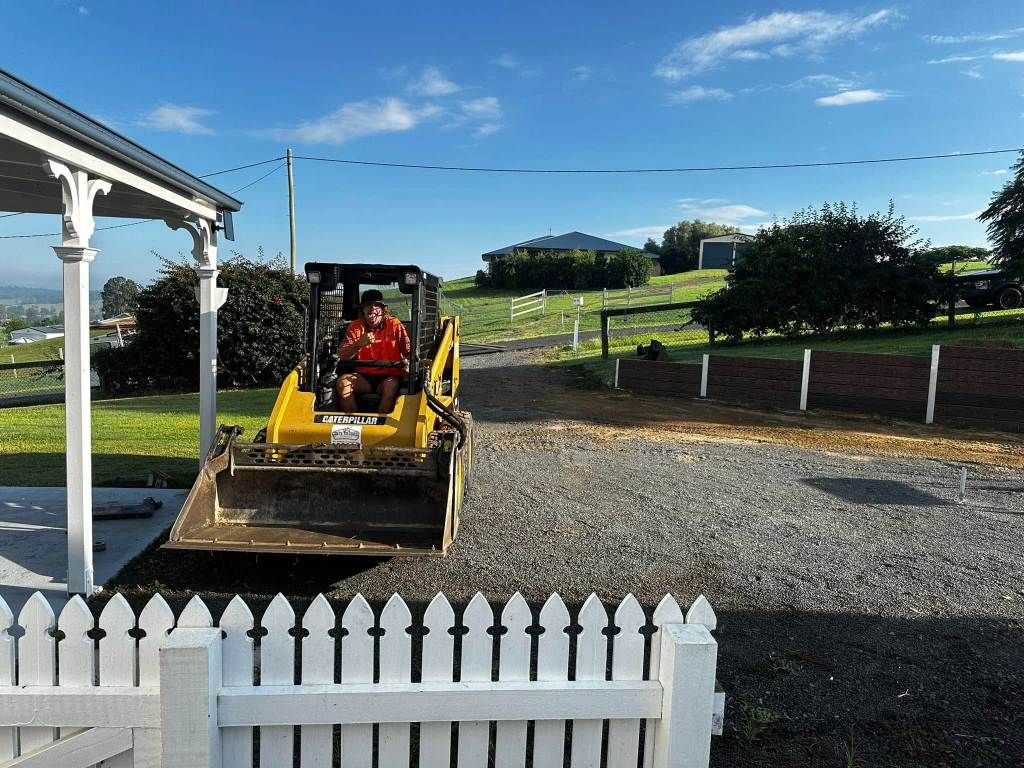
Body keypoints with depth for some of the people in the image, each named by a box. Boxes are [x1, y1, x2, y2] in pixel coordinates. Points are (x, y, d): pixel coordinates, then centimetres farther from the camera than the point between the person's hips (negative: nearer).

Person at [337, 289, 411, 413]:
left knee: (391, 385, -35)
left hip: (389, 376, -2)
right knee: (343, 381, -23)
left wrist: (408, 363, -26)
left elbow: (408, 351, -2)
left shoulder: (395, 325, -1)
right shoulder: (355, 327, 5)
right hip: (364, 377, 3)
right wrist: (358, 344, -21)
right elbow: (342, 356, -2)